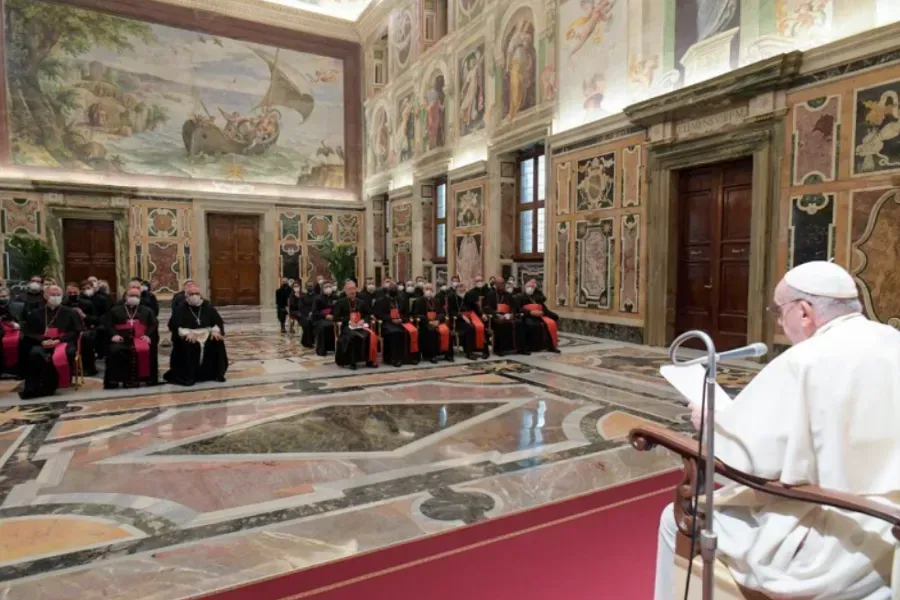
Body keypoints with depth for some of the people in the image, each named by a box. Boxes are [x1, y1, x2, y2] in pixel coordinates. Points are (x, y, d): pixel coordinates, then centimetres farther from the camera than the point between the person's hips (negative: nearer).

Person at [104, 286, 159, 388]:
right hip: (122, 339, 1)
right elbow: (107, 323, 12)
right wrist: (114, 334, -7)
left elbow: (154, 324, 13)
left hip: (141, 338, 0)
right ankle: (112, 381, -23)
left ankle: (149, 378, -23)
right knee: (114, 351, -33)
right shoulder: (115, 310, 23)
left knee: (146, 350, -34)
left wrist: (148, 335, -5)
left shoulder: (147, 310, 24)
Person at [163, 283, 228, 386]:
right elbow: (174, 325, -11)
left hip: (206, 334, 3)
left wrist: (215, 331, -13)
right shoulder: (180, 308, 0)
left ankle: (216, 373, -7)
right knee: (188, 345, -34)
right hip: (188, 336, -3)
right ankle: (187, 376, -21)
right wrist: (186, 333, -28)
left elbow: (217, 321, 9)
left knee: (218, 342, -21)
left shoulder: (207, 306, 10)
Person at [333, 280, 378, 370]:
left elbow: (368, 314, 19)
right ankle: (352, 362, -25)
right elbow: (336, 318, -1)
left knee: (371, 335, -28)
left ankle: (370, 360, -18)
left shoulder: (361, 302, 19)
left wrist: (363, 320, -3)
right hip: (346, 326, -3)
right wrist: (348, 321, -16)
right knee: (354, 336, -38)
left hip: (360, 325, 3)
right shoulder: (340, 303, 7)